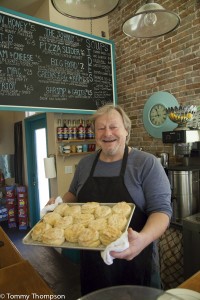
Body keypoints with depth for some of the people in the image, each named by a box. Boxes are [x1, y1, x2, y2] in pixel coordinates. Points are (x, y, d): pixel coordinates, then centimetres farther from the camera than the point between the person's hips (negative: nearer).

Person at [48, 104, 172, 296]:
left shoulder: (147, 163, -12)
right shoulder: (85, 163, 3)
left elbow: (161, 208, -16)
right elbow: (74, 194, 17)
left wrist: (143, 238, -34)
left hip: (134, 259, -4)